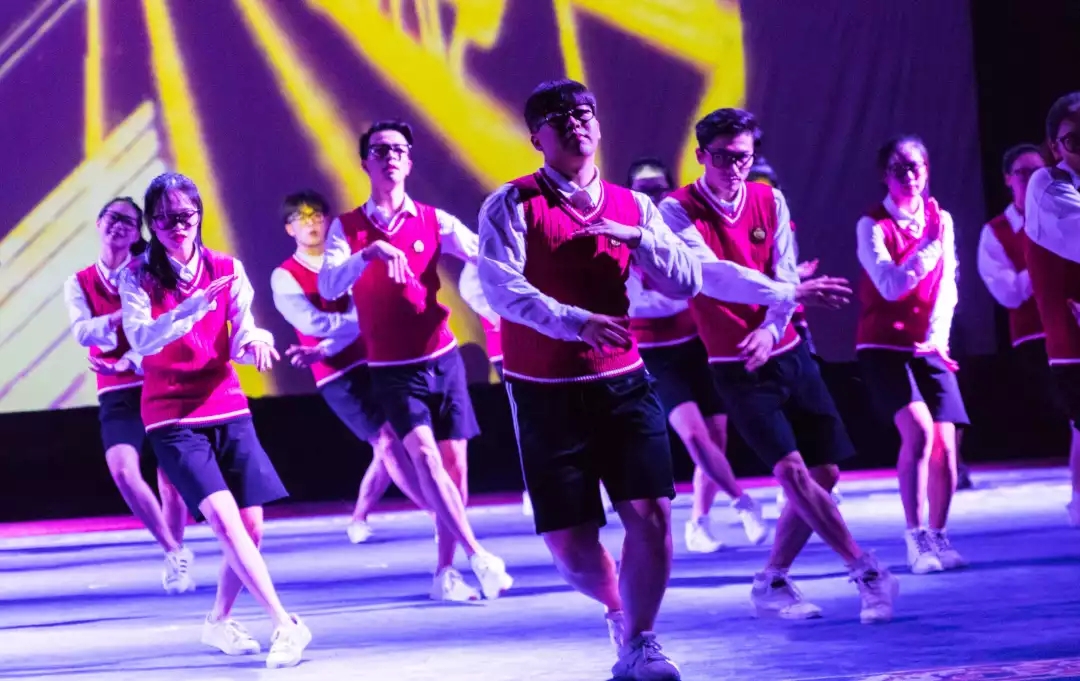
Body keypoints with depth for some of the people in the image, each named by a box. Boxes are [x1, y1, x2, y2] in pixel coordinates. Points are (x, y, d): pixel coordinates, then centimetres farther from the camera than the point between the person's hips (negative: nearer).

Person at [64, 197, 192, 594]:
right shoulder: (80, 284, 5)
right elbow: (82, 332, -12)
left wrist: (134, 360, -27)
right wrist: (121, 317, -32)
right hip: (118, 394, 0)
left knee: (171, 481, 2)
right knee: (123, 470, -21)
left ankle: (175, 558, 24)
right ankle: (175, 553, -6)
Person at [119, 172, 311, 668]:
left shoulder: (228, 271, 1)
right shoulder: (138, 278, -6)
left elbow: (242, 344, -2)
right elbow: (141, 339, -22)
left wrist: (254, 340, -26)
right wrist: (192, 309, -36)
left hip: (227, 409, 4)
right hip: (172, 418, -4)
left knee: (251, 527, 1)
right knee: (225, 520, -19)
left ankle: (219, 622, 23)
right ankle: (285, 624, -18)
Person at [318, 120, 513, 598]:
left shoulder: (433, 221, 2)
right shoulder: (347, 227, -1)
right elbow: (328, 288, -17)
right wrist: (370, 252, -32)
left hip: (442, 358, 2)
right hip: (391, 368, -2)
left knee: (454, 462, 3)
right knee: (424, 454, -20)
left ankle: (445, 567, 16)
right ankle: (478, 556, -21)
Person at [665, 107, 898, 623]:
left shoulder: (770, 201, 3)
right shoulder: (678, 211, -13)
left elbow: (782, 272, -2)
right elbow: (710, 274, -28)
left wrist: (771, 329, -23)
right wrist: (793, 292, -37)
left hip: (789, 354, 5)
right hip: (736, 368, -5)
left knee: (823, 473, 4)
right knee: (791, 469, -17)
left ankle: (773, 583, 16)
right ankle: (865, 569, -8)